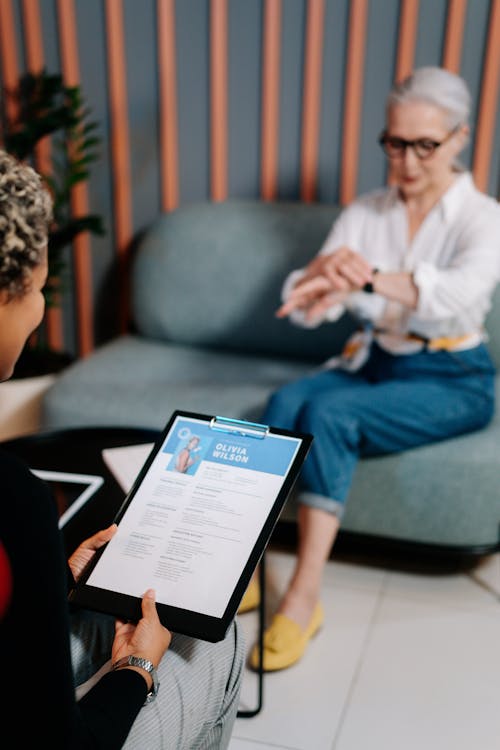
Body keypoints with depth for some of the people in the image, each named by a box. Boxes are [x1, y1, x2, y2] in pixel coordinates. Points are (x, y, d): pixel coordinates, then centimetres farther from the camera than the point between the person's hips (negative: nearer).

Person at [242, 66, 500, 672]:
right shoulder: (364, 213, 4)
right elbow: (303, 308, -7)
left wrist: (369, 279, -50)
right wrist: (321, 273, -32)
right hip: (371, 362, 4)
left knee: (329, 412, -30)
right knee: (285, 403, -26)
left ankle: (304, 597, -23)